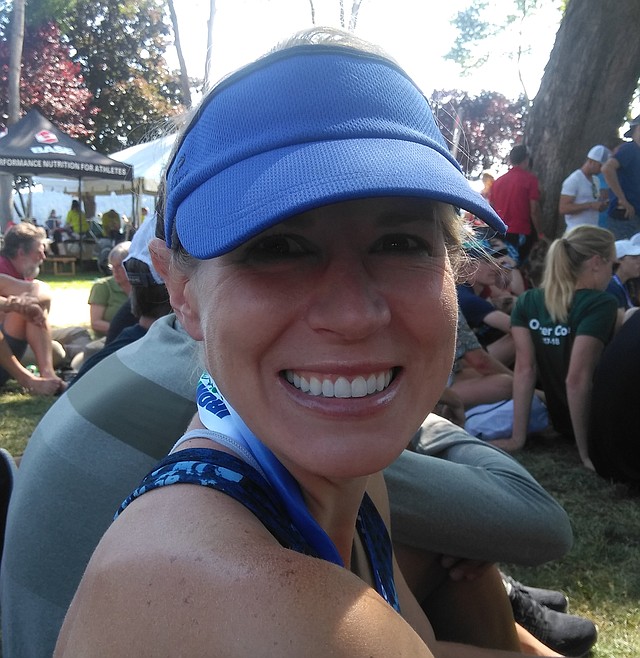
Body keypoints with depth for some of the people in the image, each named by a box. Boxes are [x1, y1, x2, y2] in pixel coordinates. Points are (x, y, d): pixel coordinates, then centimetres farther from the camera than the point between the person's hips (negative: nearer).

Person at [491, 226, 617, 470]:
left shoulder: (526, 302, -5)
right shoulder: (600, 304, -20)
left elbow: (524, 368, -9)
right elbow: (577, 378, -27)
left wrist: (518, 438, -9)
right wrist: (586, 453, -22)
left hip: (562, 423, 6)